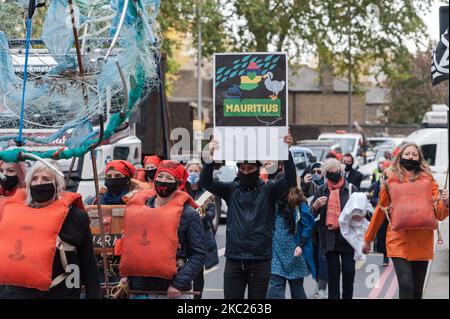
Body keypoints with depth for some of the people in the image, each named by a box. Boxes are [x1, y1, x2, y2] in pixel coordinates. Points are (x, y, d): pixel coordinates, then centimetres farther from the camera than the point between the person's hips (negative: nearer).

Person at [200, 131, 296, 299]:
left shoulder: (267, 190, 2)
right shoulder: (231, 189, 5)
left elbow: (290, 180, -13)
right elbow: (205, 182, -6)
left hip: (260, 261, -1)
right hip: (234, 260, 1)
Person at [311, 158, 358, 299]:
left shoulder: (351, 189, 2)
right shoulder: (321, 190, 9)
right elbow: (311, 212, 9)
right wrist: (316, 206, -13)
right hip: (329, 237, 2)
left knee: (349, 271, -1)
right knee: (333, 271, 5)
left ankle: (347, 296, 14)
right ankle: (333, 296, 10)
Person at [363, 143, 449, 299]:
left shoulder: (428, 180, 9)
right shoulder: (390, 181, 8)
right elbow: (380, 211, 17)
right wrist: (368, 239, 21)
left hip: (423, 243, 2)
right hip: (399, 241, -1)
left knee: (417, 290, 5)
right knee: (405, 285, -17)